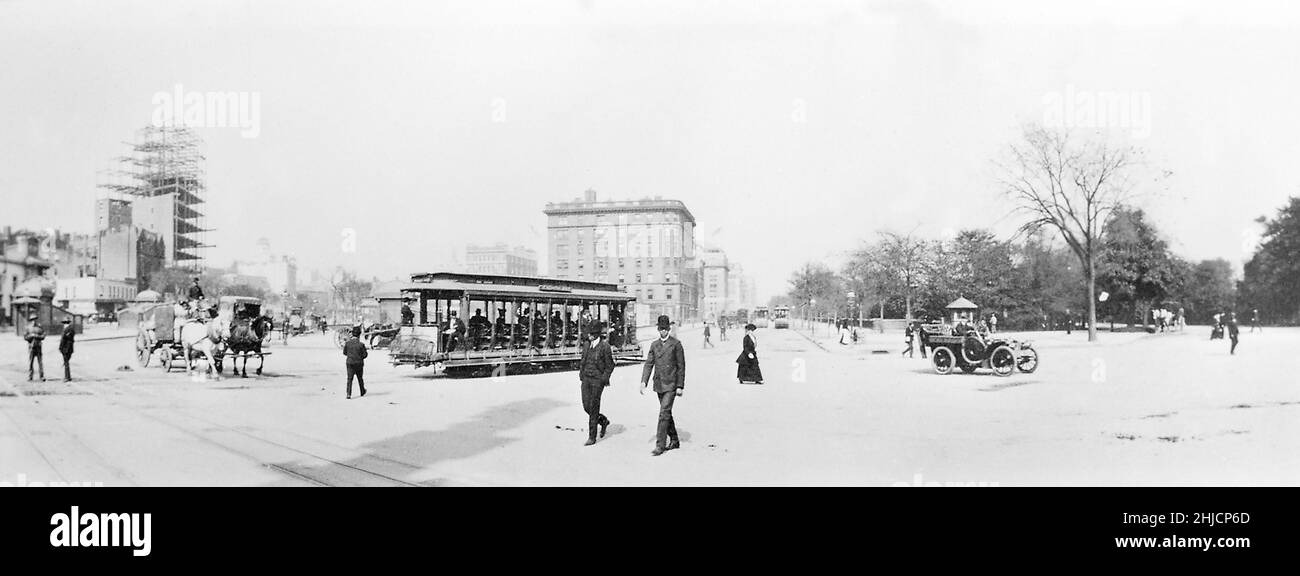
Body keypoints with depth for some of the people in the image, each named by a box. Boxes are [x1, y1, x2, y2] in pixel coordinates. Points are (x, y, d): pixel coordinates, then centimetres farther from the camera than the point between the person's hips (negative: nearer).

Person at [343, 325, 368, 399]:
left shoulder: (347, 343, -8)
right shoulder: (361, 344, -16)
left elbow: (344, 353, 3)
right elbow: (365, 355, -10)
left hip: (350, 363, 1)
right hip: (359, 364, -1)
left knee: (349, 379, 1)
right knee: (360, 378, 18)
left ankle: (349, 394, -12)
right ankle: (362, 392, 36)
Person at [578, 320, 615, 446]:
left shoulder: (604, 346, -8)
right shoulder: (586, 345, 10)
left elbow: (610, 365, -4)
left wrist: (604, 379, -9)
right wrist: (581, 375, 10)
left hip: (597, 380, -6)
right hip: (586, 379, 6)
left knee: (593, 408, -4)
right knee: (586, 406, 6)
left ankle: (592, 437, 4)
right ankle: (603, 421, 32)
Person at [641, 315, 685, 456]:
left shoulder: (676, 344, -4)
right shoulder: (654, 345, 9)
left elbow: (681, 366, -4)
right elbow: (649, 364, 7)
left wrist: (680, 386, -7)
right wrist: (644, 382, -5)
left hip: (671, 385, -6)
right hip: (659, 385, 6)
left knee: (664, 413, -13)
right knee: (666, 413, 14)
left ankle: (660, 445, -12)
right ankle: (674, 441, 28)